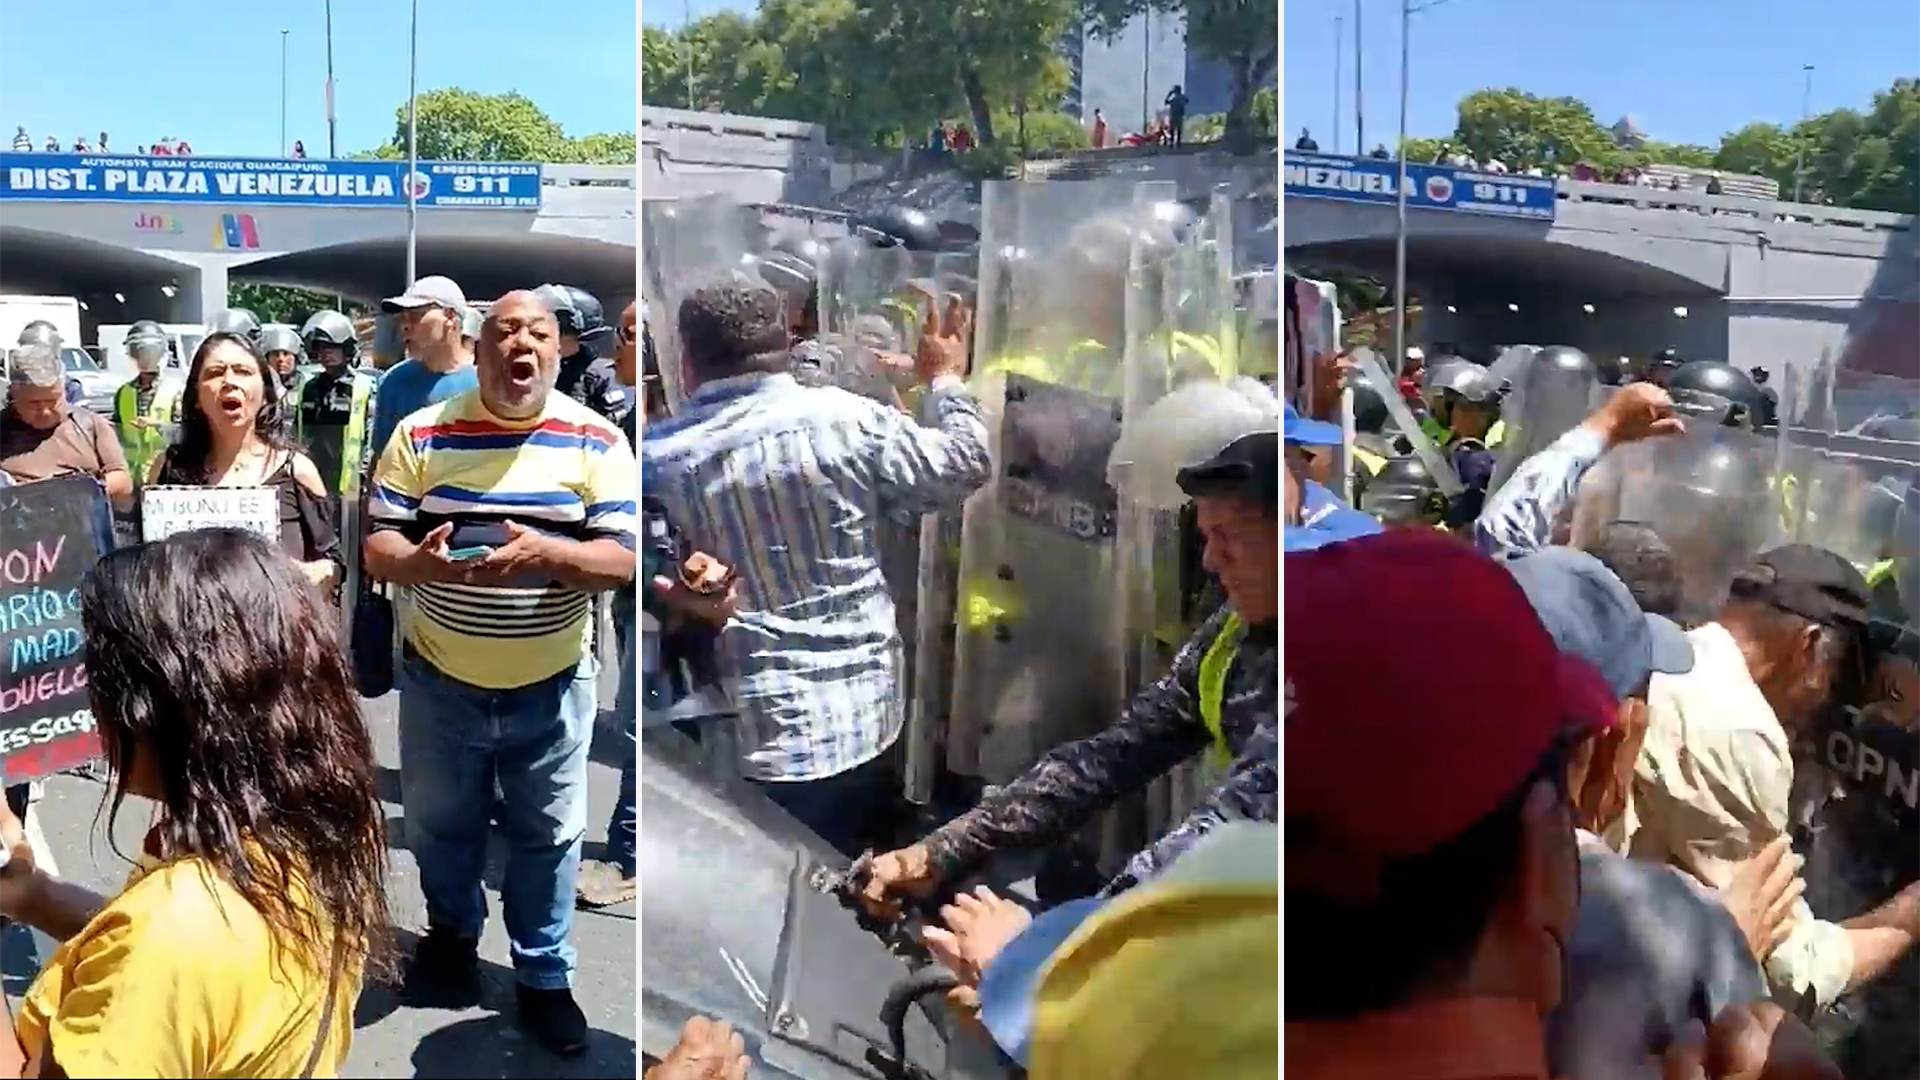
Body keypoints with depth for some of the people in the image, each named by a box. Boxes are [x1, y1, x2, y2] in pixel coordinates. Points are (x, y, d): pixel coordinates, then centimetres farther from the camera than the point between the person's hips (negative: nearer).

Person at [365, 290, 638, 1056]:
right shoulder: (421, 435, -6)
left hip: (550, 689, -1)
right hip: (440, 683, 1)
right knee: (440, 825, 21)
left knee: (547, 838, 12)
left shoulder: (595, 439, -9)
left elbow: (624, 560, -13)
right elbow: (376, 549, -5)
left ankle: (544, 977, 32)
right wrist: (422, 562, -28)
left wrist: (546, 554, -32)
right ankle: (453, 931, 49)